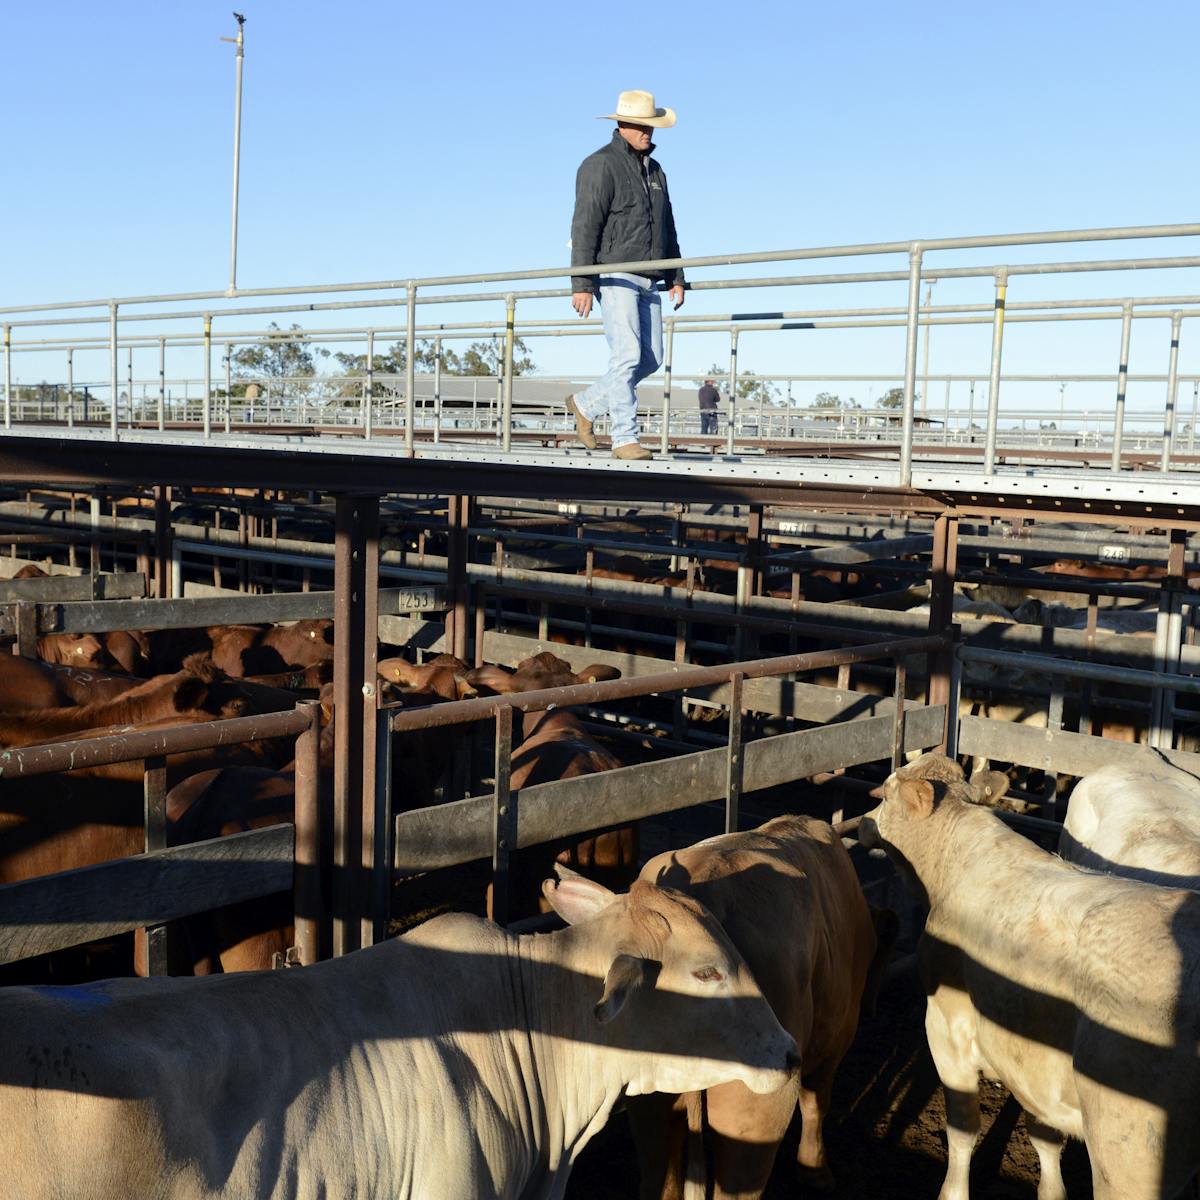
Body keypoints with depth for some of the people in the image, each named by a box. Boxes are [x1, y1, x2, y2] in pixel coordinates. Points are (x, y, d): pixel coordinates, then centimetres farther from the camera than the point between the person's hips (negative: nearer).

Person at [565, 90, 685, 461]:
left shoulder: (654, 170, 19)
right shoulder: (601, 166, -6)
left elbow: (667, 228, 25)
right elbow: (585, 227, -12)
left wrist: (675, 276, 17)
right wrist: (582, 284, -18)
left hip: (646, 281, 8)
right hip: (615, 275, -8)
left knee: (651, 358, 7)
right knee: (627, 354, -14)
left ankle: (586, 403, 22)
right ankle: (624, 439, -11)